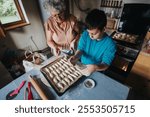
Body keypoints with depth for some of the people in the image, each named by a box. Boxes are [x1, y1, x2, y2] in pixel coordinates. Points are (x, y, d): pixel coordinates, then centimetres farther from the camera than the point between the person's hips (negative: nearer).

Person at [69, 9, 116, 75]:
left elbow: (105, 65, -18)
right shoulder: (85, 34, -12)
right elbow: (80, 49, -6)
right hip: (81, 66, 3)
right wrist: (76, 56, -28)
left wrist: (95, 67, -39)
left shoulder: (110, 44, -21)